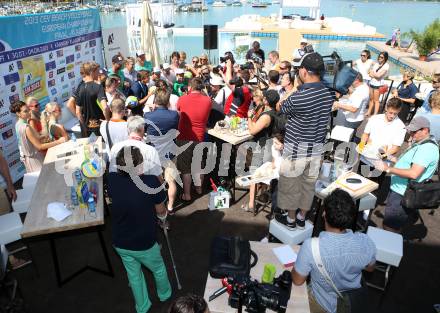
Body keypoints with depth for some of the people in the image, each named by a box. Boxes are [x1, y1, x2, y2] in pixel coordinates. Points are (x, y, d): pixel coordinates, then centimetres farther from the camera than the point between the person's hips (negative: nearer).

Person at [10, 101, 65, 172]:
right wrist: (58, 142, -28)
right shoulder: (26, 127, -27)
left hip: (28, 156, 10)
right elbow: (39, 146, -27)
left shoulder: (18, 124, 2)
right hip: (34, 158, -10)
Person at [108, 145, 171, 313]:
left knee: (134, 275, 28)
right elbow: (161, 211, -12)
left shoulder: (112, 180, -19)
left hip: (120, 243, 3)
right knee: (158, 269, 28)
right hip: (144, 244, -3)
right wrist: (163, 218, 9)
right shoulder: (151, 181, -29)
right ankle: (164, 294, 56)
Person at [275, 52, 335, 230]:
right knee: (308, 184, 18)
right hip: (317, 148, 6)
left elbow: (280, 108, -5)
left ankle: (290, 220, 29)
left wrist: (296, 88, 3)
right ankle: (301, 218, 35)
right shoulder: (329, 94, -4)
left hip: (296, 149, -6)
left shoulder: (297, 97, -24)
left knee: (290, 186, 13)